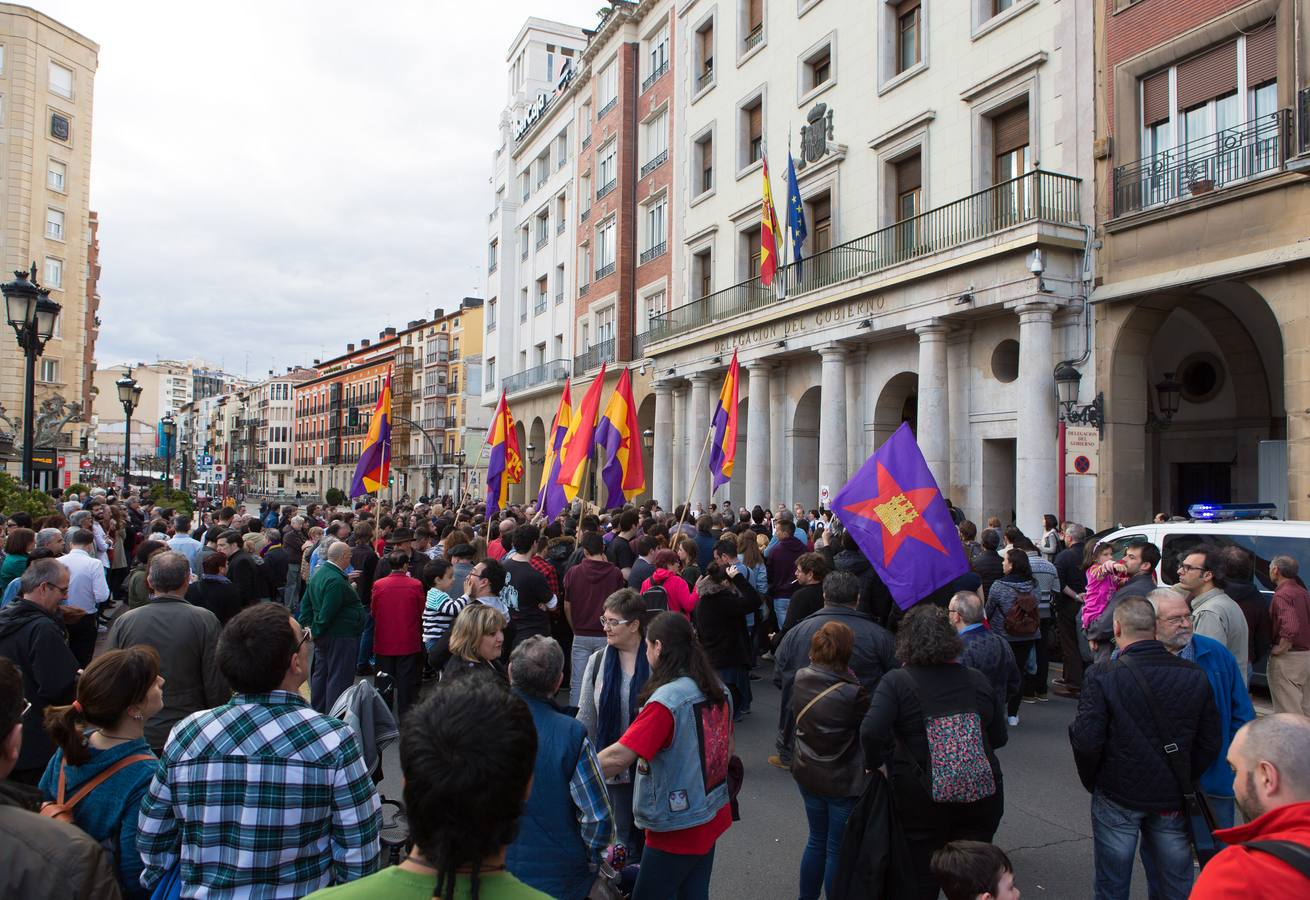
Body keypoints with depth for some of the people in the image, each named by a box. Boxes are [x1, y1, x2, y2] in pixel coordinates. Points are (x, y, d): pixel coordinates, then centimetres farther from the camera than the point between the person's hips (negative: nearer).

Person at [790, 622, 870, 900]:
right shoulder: (853, 693, -27)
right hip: (844, 783, -6)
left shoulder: (800, 679, -9)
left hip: (807, 775, 6)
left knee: (817, 840, 24)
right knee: (837, 850, 13)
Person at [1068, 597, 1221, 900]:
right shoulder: (1195, 675, -7)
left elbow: (1086, 740, -19)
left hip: (1116, 798, -3)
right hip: (1173, 800, 3)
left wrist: (1091, 781, 0)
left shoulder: (1101, 675, -18)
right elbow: (1210, 744, -1)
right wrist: (1182, 780, 12)